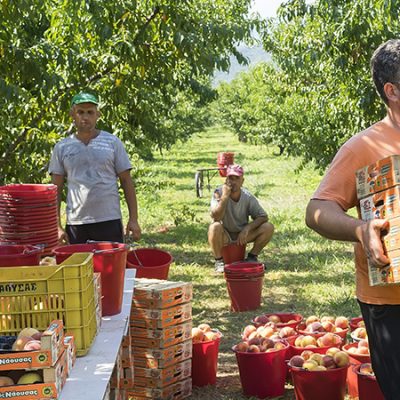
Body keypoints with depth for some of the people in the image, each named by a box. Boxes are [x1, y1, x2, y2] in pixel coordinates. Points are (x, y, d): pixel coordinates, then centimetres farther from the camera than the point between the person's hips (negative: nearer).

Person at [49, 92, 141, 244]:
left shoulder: (112, 143, 5)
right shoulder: (62, 148, 7)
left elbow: (126, 182, 5)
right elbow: (56, 190, 7)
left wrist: (133, 219, -1)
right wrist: (57, 226, 0)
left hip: (109, 221, -1)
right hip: (75, 224, 1)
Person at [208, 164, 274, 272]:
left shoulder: (248, 197, -9)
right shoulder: (219, 193, -17)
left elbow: (263, 217, -10)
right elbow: (216, 217, -29)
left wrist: (247, 228, -25)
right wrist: (225, 196, -34)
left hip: (242, 235, 3)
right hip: (225, 236, -3)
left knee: (268, 227, -17)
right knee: (215, 227, -37)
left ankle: (252, 258, 2)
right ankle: (219, 261, -15)